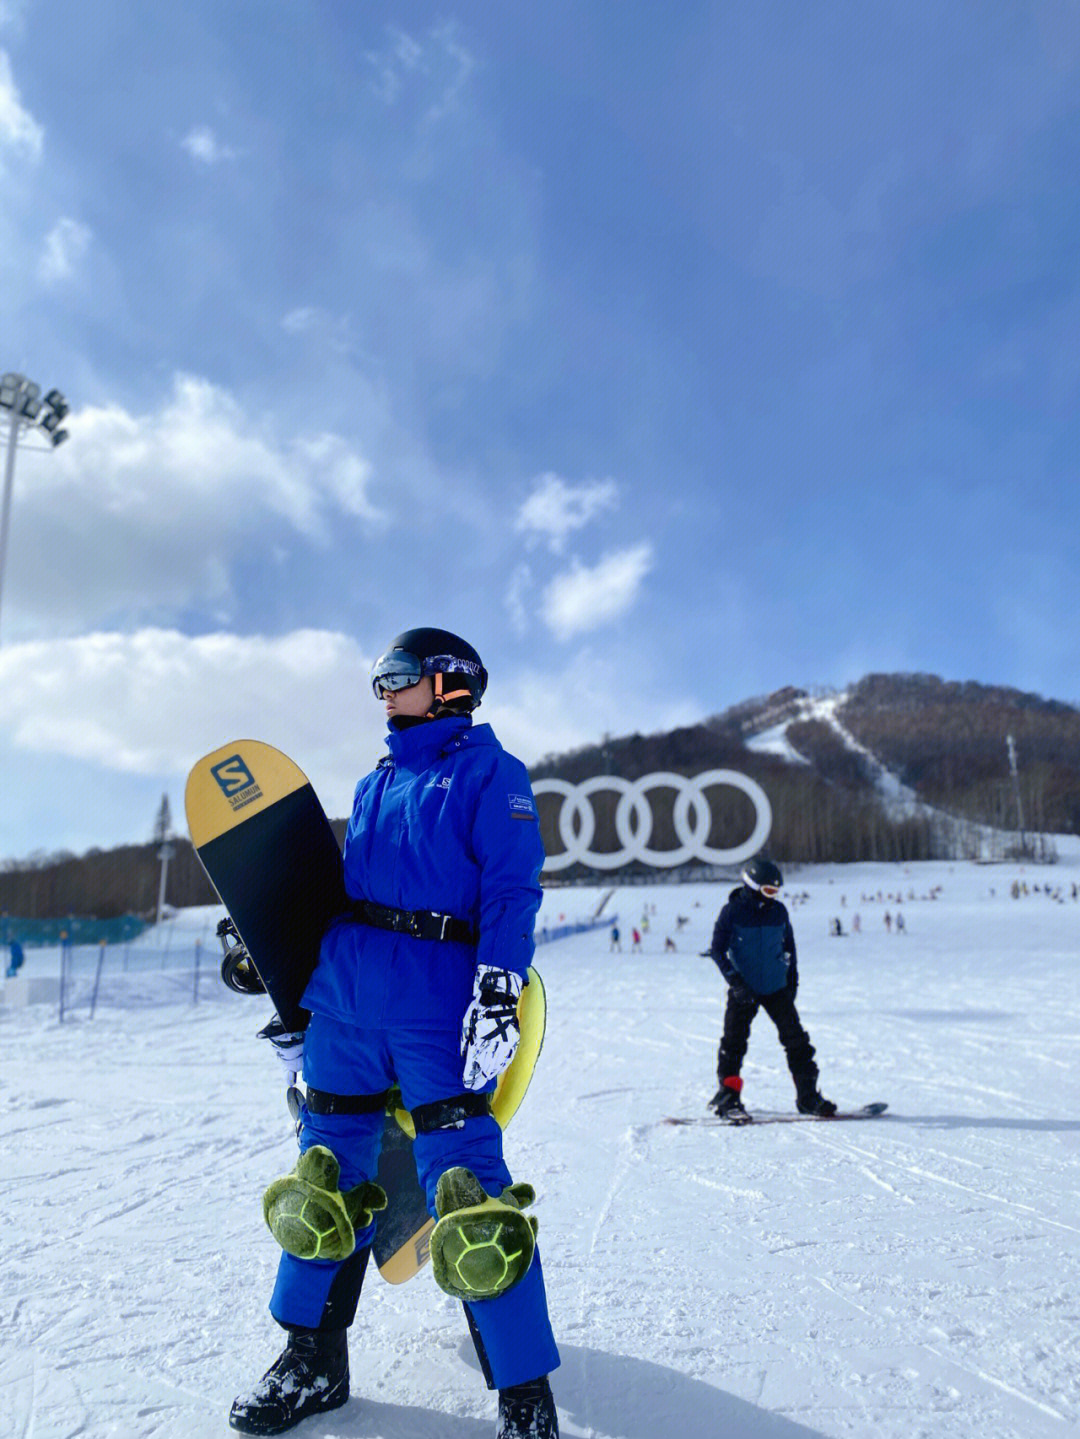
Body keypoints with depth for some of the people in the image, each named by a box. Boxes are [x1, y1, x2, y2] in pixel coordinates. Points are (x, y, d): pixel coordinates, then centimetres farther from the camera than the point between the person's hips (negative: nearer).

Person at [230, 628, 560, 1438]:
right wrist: (297, 997, 23)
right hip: (342, 1004, 7)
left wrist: (499, 987, -22)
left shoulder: (488, 771, -1)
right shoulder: (375, 785, 20)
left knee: (466, 1194, -9)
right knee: (325, 1180, 14)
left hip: (437, 1008, -7)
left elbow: (513, 887, -11)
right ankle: (312, 1362, 34)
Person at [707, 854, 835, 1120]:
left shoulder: (779, 911, 1)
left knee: (797, 1040, 2)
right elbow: (717, 951, -8)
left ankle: (808, 1097, 12)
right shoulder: (732, 911, -11)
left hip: (777, 988, 3)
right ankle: (728, 1094, 13)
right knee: (733, 1042, -1)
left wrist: (792, 981, 15)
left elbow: (789, 947, 16)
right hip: (744, 990, -3)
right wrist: (736, 983, -15)